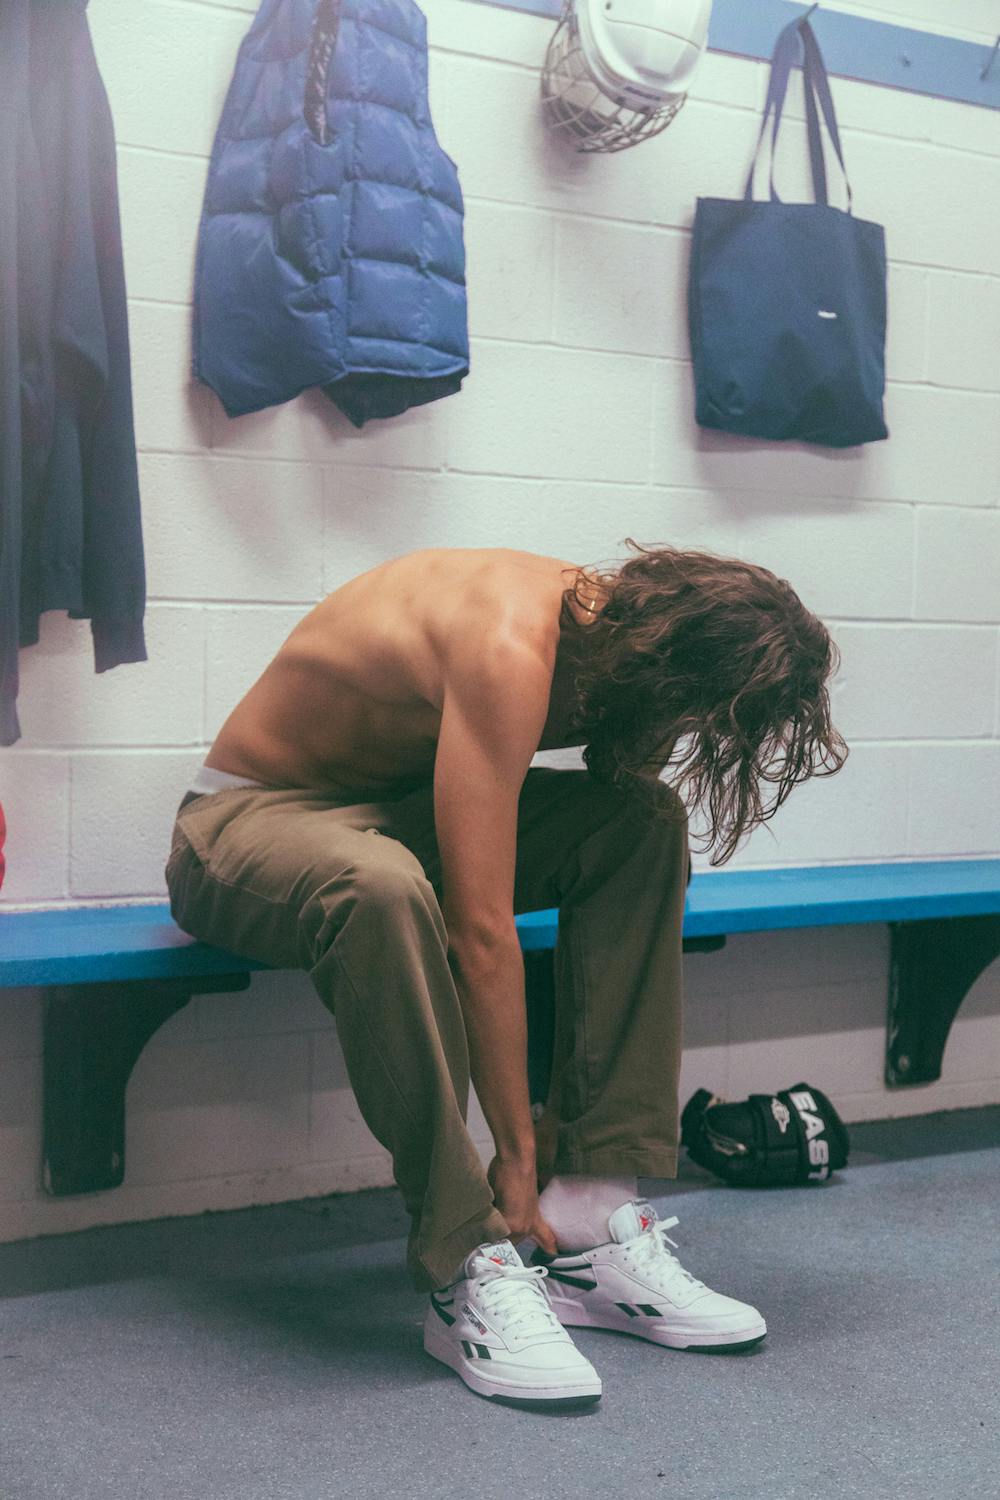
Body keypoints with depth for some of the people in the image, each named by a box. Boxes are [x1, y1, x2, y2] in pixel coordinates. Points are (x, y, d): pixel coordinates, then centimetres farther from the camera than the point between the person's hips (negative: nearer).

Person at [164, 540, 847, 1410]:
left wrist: (578, 1107, -5)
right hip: (249, 815, -8)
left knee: (646, 823, -10)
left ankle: (595, 1221, -12)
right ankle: (468, 1272, -29)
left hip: (397, 807, 8)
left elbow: (627, 895, -2)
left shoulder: (625, 632, -6)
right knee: (381, 886, -42)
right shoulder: (511, 651, -32)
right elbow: (481, 932, -33)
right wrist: (517, 1152, -26)